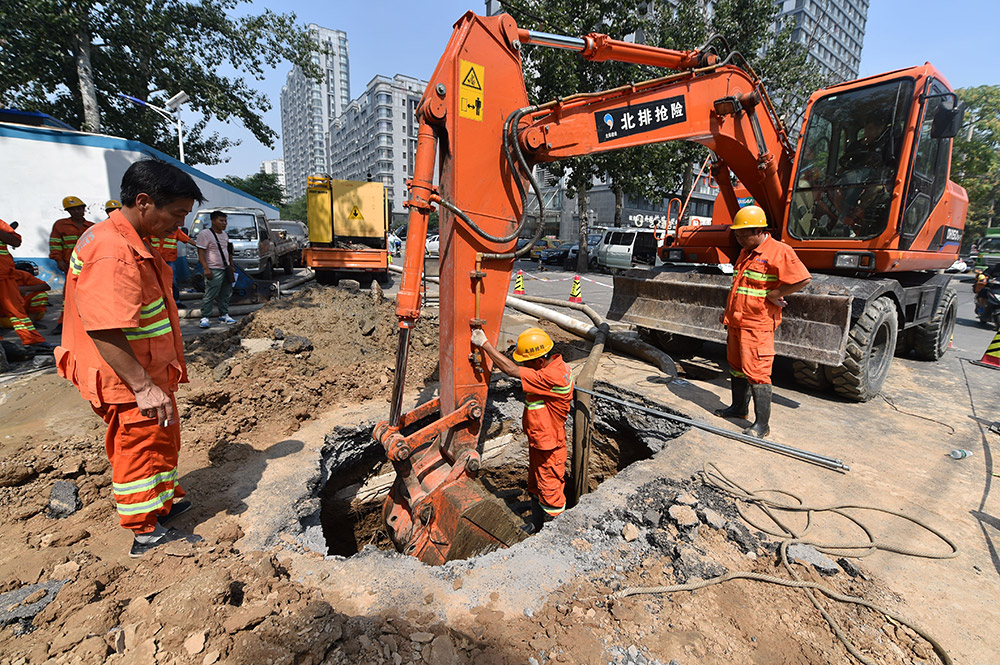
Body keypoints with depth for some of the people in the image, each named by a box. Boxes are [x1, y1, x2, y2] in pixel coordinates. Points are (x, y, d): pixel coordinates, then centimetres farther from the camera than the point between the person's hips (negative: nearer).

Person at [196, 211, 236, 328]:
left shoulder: (224, 234, 16)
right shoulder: (205, 234, -9)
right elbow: (201, 253, -13)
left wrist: (231, 266, 19)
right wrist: (206, 269, -21)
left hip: (226, 269, 8)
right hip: (214, 270, -8)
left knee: (225, 294, 12)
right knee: (210, 295, -8)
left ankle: (224, 315, 20)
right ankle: (205, 318, -1)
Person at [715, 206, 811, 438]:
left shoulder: (779, 251, -13)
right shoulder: (745, 252, 15)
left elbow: (803, 279, -20)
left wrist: (773, 295, -15)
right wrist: (729, 312, 21)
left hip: (758, 325, -9)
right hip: (737, 323, 9)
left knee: (756, 373, -7)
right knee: (737, 367, 18)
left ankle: (762, 424, 2)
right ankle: (738, 408, 35)